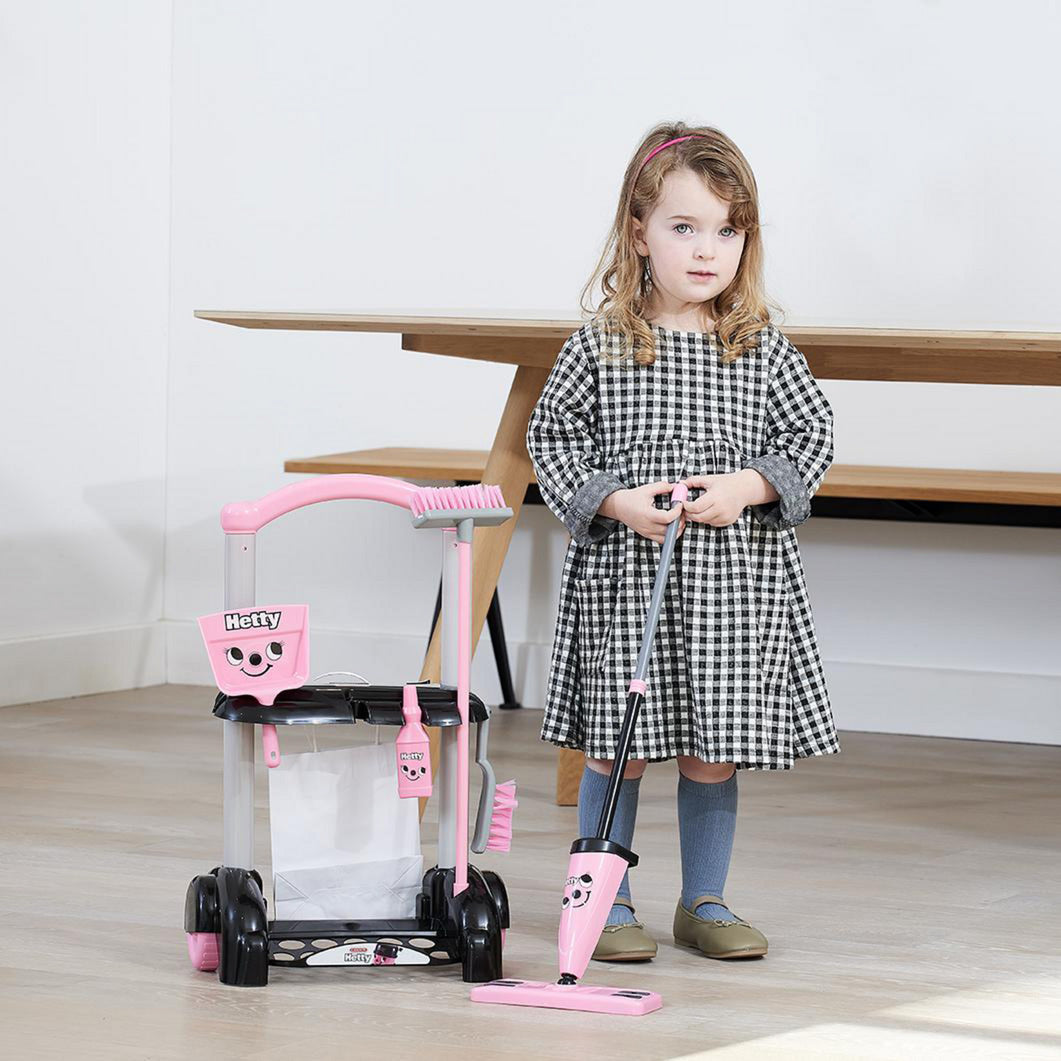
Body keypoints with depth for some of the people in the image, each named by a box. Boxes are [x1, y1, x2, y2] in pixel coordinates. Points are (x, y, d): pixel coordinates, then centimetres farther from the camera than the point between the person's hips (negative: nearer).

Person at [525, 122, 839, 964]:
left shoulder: (764, 350, 2)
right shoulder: (601, 347, -3)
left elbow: (812, 437, 5)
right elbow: (552, 436, 1)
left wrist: (747, 487, -11)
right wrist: (615, 501, -12)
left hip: (735, 580, 2)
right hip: (623, 578, -2)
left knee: (715, 752, 8)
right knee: (619, 746, 4)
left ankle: (705, 901, 23)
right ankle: (608, 901, 17)